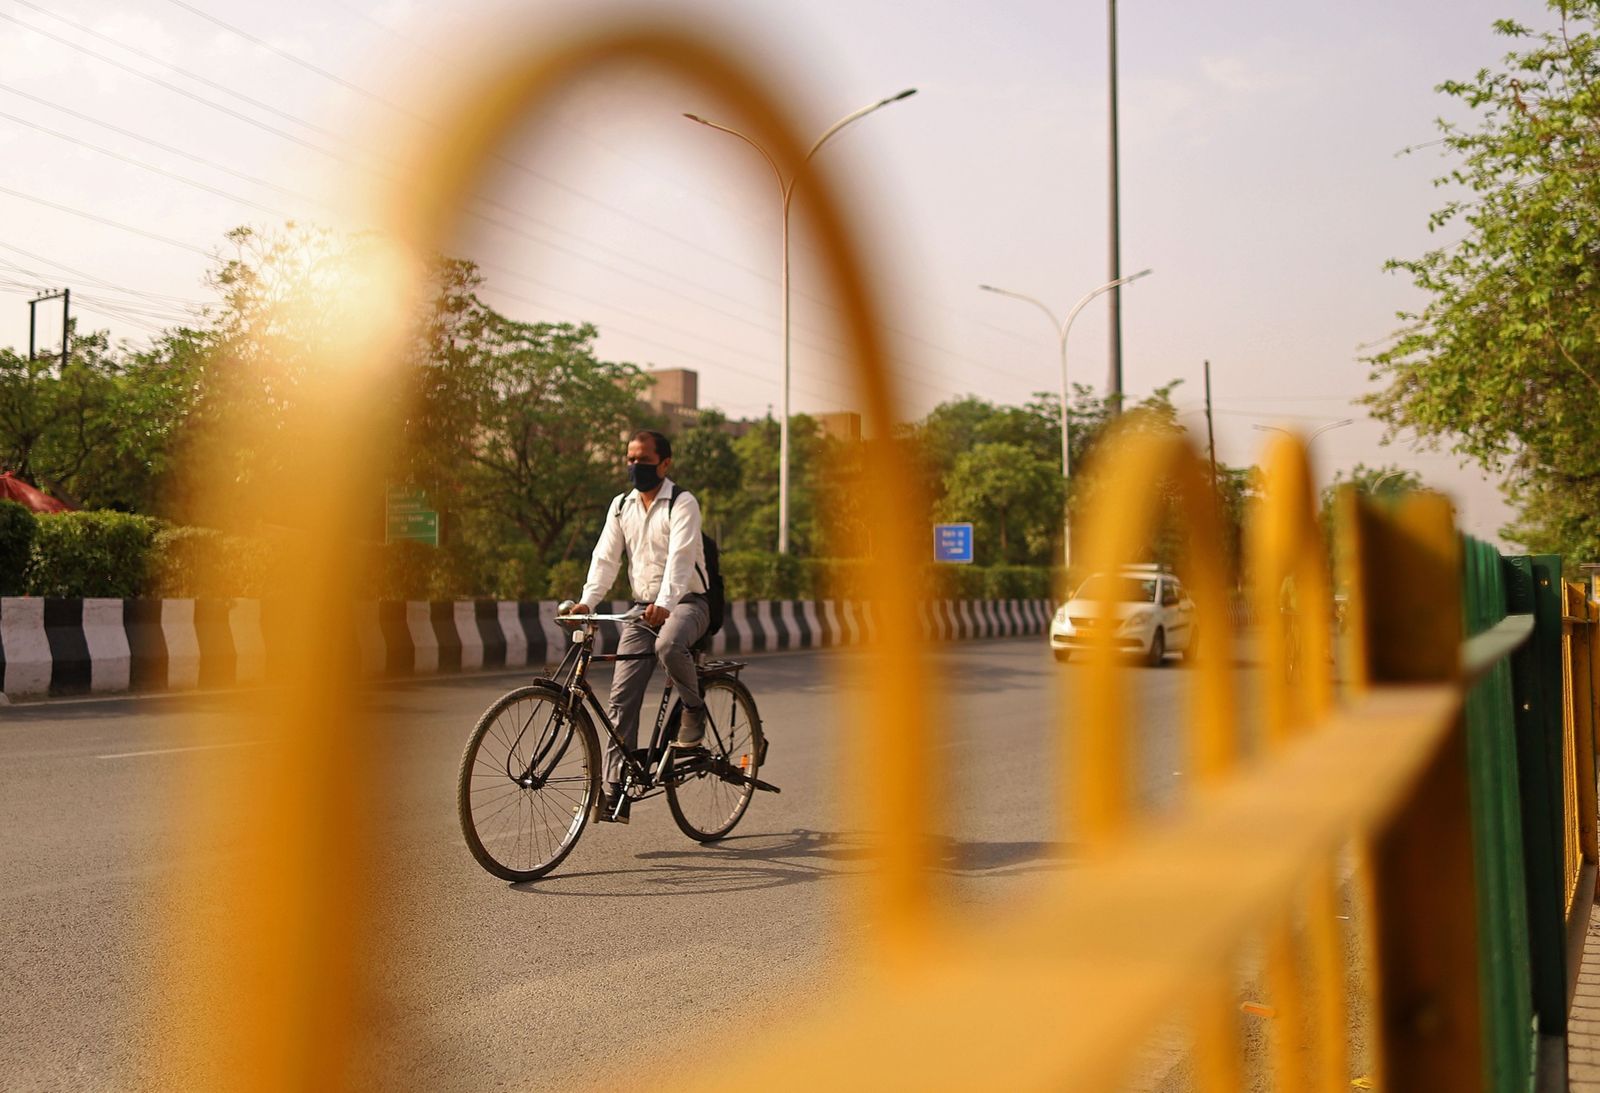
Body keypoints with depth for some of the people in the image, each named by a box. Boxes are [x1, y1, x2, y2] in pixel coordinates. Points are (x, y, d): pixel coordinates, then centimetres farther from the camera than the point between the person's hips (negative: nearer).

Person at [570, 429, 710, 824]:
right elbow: (605, 557, 2)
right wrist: (587, 601, -15)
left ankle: (694, 710, -8)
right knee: (622, 695, -7)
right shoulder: (621, 506, 9)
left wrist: (665, 604, -39)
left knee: (669, 645, -39)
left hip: (685, 602, -5)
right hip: (642, 608, 5)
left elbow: (680, 557, -23)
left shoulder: (683, 504, -8)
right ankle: (615, 792, -7)